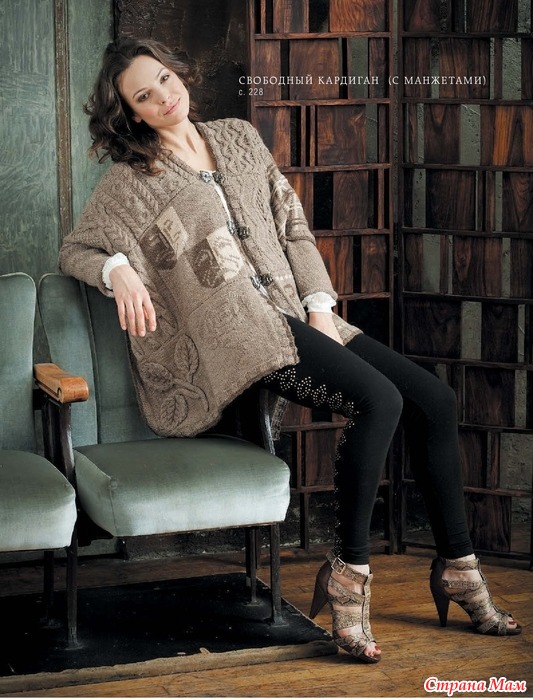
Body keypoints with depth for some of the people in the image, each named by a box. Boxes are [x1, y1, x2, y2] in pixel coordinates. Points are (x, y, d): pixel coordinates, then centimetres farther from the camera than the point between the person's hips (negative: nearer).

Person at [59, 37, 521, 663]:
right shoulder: (131, 181, 3)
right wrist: (119, 271, -16)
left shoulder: (239, 139, 17)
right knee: (379, 401, -28)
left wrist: (319, 306, 4)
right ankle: (346, 575, -18)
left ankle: (457, 567, 4)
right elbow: (74, 251, 7)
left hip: (293, 312, 7)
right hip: (233, 334, -6)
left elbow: (293, 227, 17)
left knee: (435, 401, -7)